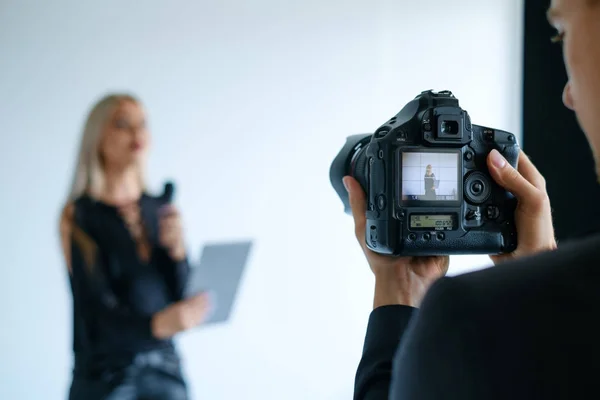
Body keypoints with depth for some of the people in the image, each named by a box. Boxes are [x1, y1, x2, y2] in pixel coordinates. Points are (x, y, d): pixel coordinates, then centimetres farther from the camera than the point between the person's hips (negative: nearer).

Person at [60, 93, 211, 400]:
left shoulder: (161, 210, 7)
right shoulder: (81, 216, -7)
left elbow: (182, 298, 6)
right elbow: (97, 308, -17)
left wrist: (176, 249, -13)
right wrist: (157, 324, -36)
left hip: (165, 371, 4)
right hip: (106, 374, -4)